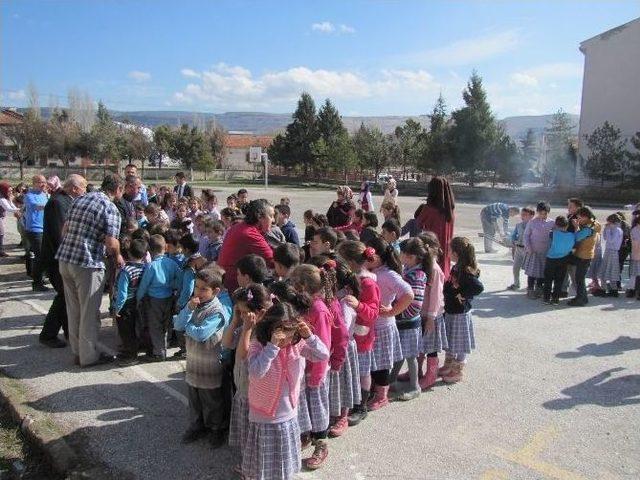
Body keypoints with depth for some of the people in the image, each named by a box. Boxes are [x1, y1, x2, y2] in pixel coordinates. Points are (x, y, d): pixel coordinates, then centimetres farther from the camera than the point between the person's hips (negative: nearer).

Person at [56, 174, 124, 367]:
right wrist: (118, 257, 2)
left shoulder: (80, 199, 13)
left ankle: (77, 351, 29)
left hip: (64, 259, 8)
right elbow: (111, 243, -16)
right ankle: (89, 356, 16)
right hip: (87, 264, -8)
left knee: (73, 310, 17)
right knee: (89, 312, 5)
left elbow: (65, 229, 18)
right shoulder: (110, 208, -10)